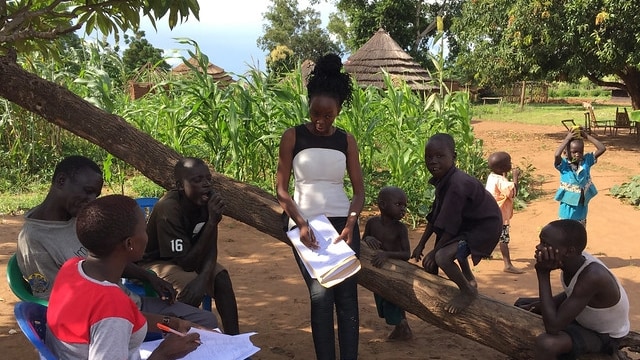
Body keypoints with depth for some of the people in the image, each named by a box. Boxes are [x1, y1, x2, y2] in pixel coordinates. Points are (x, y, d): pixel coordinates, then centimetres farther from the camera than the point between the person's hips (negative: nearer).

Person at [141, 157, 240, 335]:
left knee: (221, 276, -17)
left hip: (186, 257, 6)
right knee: (191, 286, -31)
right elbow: (187, 263, -32)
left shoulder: (207, 200, -15)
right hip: (155, 262, -6)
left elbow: (211, 250, -12)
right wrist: (212, 221, -38)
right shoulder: (168, 208, -32)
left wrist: (203, 278, -34)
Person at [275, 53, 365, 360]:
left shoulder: (346, 141, 4)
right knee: (321, 295, -9)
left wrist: (350, 224, -12)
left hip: (342, 224, 2)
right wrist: (300, 223, -15)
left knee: (347, 295, -1)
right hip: (306, 225, -2)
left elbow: (359, 191, 4)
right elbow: (281, 189, -2)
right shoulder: (293, 137, -2)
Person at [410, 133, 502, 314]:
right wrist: (421, 245, 8)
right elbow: (434, 216, 7)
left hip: (484, 227, -11)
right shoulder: (443, 181, 0)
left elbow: (448, 226, -29)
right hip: (468, 223, 11)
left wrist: (434, 252, -20)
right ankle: (469, 279, 60)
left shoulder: (457, 185, -30)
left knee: (443, 256, -26)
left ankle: (468, 291, 0)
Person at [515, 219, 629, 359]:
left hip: (603, 335, -8)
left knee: (545, 343, -34)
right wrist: (541, 305, -5)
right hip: (581, 317, 8)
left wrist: (543, 274, -37)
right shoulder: (573, 260, -15)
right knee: (522, 305, 12)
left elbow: (553, 326, -40)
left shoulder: (592, 276, -39)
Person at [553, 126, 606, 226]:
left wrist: (587, 136, -12)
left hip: (582, 208, 4)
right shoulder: (564, 165, -15)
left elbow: (602, 149, -10)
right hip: (567, 209, -4)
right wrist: (567, 138, -26)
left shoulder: (586, 161, -3)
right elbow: (557, 154, -37)